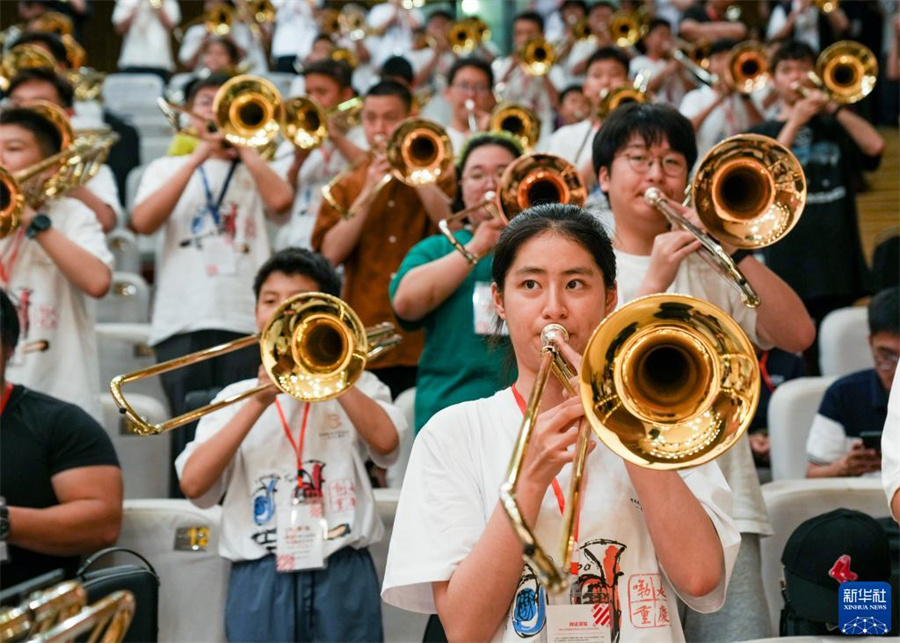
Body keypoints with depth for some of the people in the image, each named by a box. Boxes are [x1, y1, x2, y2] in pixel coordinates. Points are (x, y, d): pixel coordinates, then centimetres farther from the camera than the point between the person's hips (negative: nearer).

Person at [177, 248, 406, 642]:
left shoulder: (356, 385, 12)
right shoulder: (234, 398, 13)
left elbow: (385, 441, -9)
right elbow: (193, 483, -3)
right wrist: (259, 403, -8)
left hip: (342, 575, -1)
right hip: (261, 580, 1)